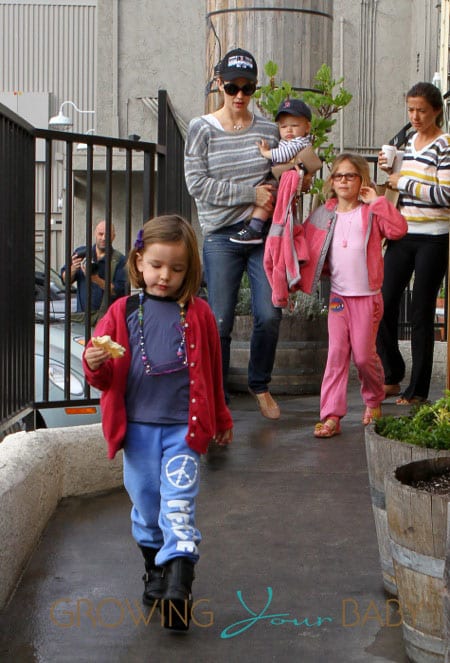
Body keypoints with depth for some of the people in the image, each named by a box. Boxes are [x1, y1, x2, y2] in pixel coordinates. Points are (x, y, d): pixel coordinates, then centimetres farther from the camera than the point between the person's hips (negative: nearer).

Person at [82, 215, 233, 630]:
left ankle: (179, 584, -13)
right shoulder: (123, 312, 4)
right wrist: (94, 365, -17)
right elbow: (105, 377, 6)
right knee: (145, 502, 11)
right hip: (137, 426, 2)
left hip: (184, 427, -2)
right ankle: (155, 568, 30)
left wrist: (221, 419, 21)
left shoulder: (198, 314, 2)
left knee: (179, 502, -11)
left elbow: (212, 371, 12)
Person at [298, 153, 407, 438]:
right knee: (337, 354, -1)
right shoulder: (324, 215, 7)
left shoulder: (371, 213, -3)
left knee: (364, 355, 2)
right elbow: (310, 247, 15)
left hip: (367, 297, -3)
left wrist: (377, 201, -18)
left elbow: (399, 229, -20)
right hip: (338, 295, 3)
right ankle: (331, 416, 0)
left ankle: (374, 401, 30)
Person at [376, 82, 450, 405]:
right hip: (403, 235, 7)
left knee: (422, 313, -1)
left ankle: (418, 389, 12)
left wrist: (404, 183, -15)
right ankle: (392, 378, 22)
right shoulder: (411, 141, 14)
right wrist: (391, 169, 9)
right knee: (385, 305, 5)